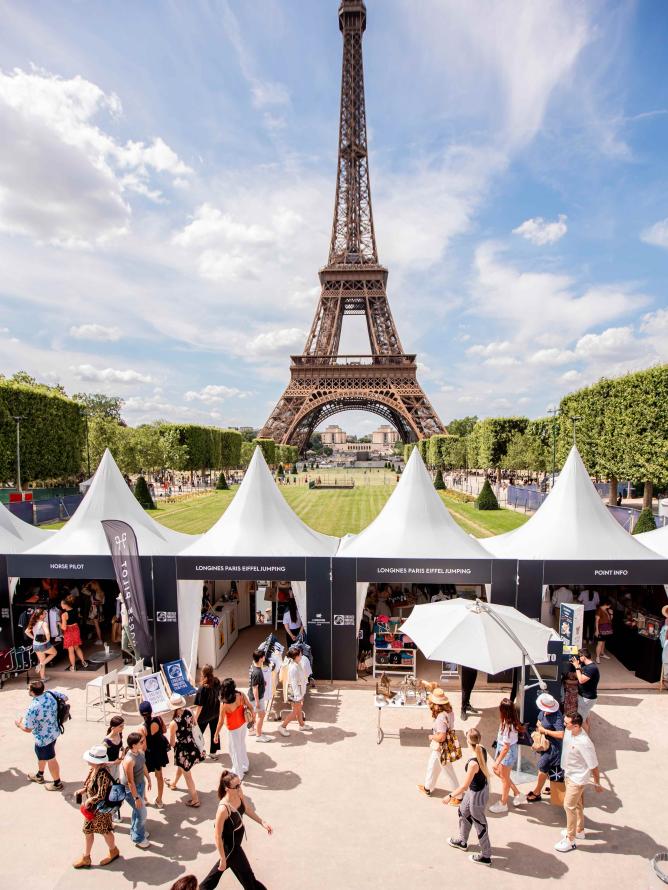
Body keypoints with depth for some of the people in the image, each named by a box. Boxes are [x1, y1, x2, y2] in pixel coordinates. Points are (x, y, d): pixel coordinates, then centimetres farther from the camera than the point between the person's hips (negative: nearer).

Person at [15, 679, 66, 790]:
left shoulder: (32, 709, -34)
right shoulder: (51, 694, -15)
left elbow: (28, 729, -21)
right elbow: (65, 698, 2)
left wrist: (19, 724, -1)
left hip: (43, 738, -7)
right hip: (54, 732, 7)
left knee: (50, 760, 15)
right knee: (42, 755, 32)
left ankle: (57, 784, 36)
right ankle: (39, 776, 55)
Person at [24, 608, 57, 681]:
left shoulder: (34, 623, 3)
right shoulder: (44, 623, -19)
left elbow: (26, 631, 12)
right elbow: (47, 633, -33)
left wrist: (34, 638, 13)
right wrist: (48, 640, -15)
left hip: (35, 645, 7)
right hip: (44, 644, -7)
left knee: (41, 660, 21)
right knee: (54, 653, 20)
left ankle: (43, 677, 28)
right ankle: (41, 664, 4)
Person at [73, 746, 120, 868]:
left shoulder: (102, 774, -37)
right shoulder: (94, 769, -8)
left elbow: (101, 795, -33)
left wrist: (89, 801, -18)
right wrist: (84, 790, -3)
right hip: (91, 807, 8)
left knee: (105, 831, 16)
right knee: (87, 831, 21)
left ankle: (113, 851, 42)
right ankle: (85, 858, 41)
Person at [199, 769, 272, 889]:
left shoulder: (239, 793, -18)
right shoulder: (223, 809, -39)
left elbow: (247, 809, 2)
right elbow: (218, 837, -26)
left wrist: (262, 822, -5)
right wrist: (223, 859, -16)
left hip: (237, 839, 8)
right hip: (230, 845, -8)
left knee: (229, 861, 34)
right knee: (246, 875, 12)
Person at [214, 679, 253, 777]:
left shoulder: (224, 704, -31)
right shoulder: (241, 695, -20)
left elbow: (221, 721, -20)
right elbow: (249, 706, -5)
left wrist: (216, 734, -5)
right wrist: (253, 713, 15)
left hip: (233, 728, -5)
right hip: (243, 724, 5)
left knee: (235, 749, 17)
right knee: (242, 745, 27)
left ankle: (238, 773, 33)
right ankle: (245, 766, 47)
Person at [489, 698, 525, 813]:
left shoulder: (507, 726, -35)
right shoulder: (511, 721, -10)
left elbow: (506, 747, -27)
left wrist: (497, 762, -18)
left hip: (507, 753, -8)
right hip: (502, 749, 8)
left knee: (504, 778, 13)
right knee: (498, 772, 25)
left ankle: (503, 804, 36)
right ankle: (518, 794, 38)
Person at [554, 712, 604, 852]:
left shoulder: (584, 743, -37)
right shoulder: (569, 731, -14)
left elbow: (593, 766, -22)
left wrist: (597, 783, -9)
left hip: (578, 778, -8)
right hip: (569, 774, 8)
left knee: (569, 805, 3)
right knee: (577, 804, 25)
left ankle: (570, 840, 21)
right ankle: (579, 831, 45)